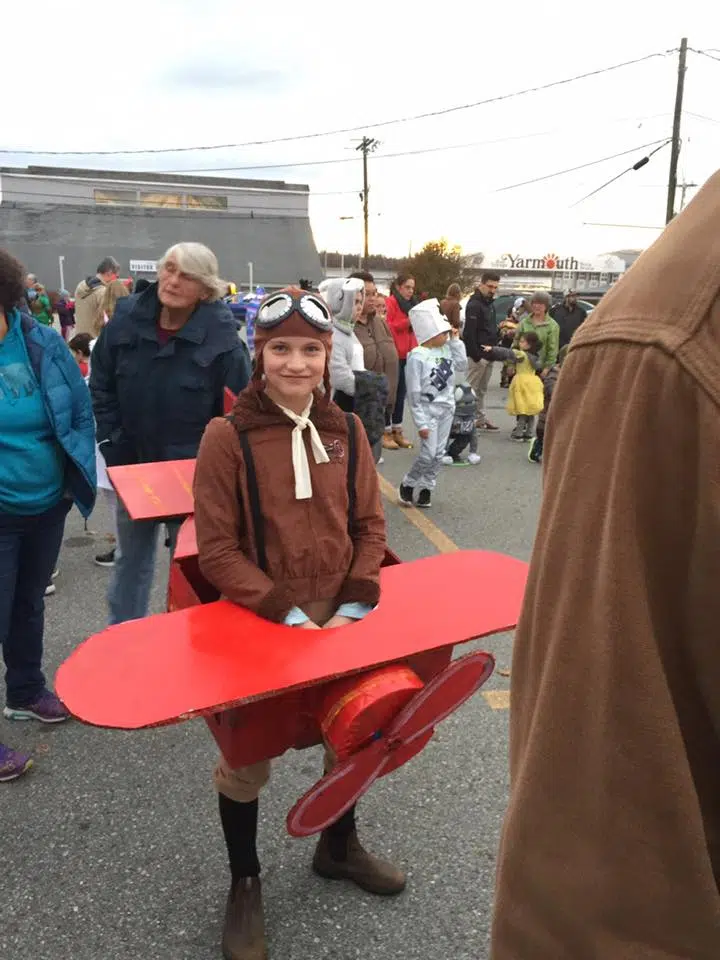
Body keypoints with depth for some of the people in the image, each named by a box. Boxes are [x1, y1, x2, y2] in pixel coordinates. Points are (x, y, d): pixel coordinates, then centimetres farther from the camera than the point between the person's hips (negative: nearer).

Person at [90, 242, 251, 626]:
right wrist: (111, 443, -1)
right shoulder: (125, 320, -6)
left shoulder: (221, 338, -17)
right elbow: (101, 386, 5)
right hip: (132, 463, 4)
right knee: (131, 557, 21)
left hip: (193, 471, -4)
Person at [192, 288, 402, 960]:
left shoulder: (345, 430, -1)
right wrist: (288, 614, -18)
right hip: (254, 627, -4)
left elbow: (369, 526, 3)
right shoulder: (228, 435, -13)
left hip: (338, 619, 5)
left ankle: (338, 846, 50)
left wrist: (353, 606, -9)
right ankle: (244, 884, 38)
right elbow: (216, 551, -13)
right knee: (246, 755, 9)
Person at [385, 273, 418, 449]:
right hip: (394, 354, -8)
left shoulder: (411, 303, 19)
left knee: (401, 392, 10)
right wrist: (407, 322, -20)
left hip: (408, 354, 8)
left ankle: (397, 431, 15)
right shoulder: (390, 302, -8)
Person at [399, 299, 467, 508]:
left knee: (439, 453, 9)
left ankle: (426, 487, 21)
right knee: (428, 453, -9)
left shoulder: (446, 349, 1)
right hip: (428, 410, -6)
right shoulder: (417, 356, -17)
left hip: (446, 408, 6)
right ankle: (408, 484, 13)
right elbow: (414, 394, -16)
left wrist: (456, 341, 3)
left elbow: (462, 365, 11)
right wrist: (420, 422, -17)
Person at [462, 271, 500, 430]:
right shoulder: (474, 304, -13)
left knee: (482, 389, 15)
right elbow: (469, 333, -20)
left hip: (489, 354, 9)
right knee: (472, 388, -3)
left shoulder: (490, 303, 16)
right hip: (478, 355, -9)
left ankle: (481, 418, 22)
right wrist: (476, 355, -23)